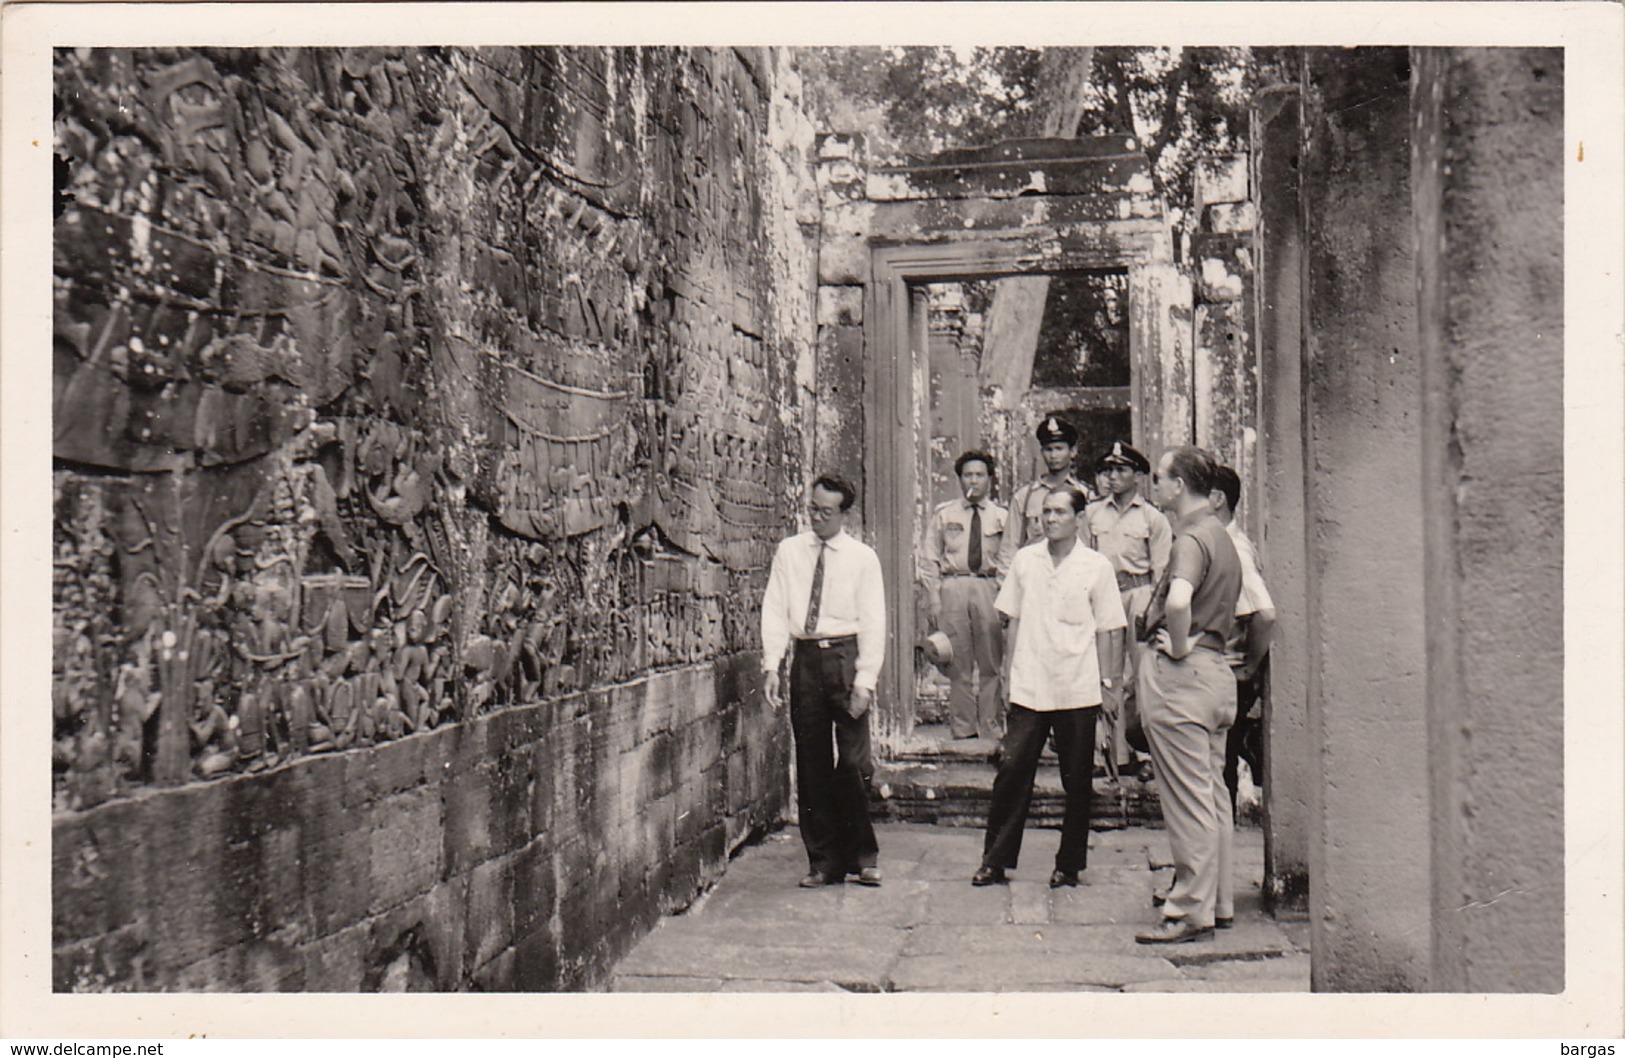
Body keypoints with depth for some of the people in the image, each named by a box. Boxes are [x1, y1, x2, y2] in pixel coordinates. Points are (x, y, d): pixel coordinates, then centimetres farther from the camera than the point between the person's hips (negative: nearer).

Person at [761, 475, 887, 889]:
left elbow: (873, 621, -1)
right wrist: (771, 666, -6)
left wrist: (865, 680, -10)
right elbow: (775, 610, 6)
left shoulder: (862, 557, 3)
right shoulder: (789, 551, 10)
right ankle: (823, 861, 14)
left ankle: (861, 857, 12)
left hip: (846, 656, -2)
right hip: (805, 657, 2)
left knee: (853, 761, -4)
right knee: (811, 765, 5)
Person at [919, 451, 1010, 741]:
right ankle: (962, 729, 8)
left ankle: (992, 729, 7)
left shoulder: (1001, 517, 9)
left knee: (992, 665, 0)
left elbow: (1008, 564, 7)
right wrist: (934, 600, 0)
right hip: (952, 589, 0)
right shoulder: (943, 514, 10)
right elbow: (928, 561, 9)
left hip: (989, 589, 0)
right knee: (958, 664, 1)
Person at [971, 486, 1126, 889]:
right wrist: (1009, 674, 9)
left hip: (1077, 690, -1)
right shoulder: (1024, 561, 7)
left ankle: (1069, 865, 17)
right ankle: (994, 861, 5)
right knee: (1012, 770, -3)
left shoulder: (1096, 567, 0)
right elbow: (1013, 622, 12)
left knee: (1077, 781, 6)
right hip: (1029, 687, 2)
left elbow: (1106, 630, 3)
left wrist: (1105, 680, -1)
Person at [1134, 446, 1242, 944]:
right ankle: (1218, 900, 22)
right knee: (1212, 792, 14)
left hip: (1179, 673, -10)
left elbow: (1179, 601, -35)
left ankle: (1191, 911, -1)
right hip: (1214, 667, 10)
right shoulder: (1220, 535, 17)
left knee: (1189, 797, -6)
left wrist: (1178, 647, -20)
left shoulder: (1191, 538, -16)